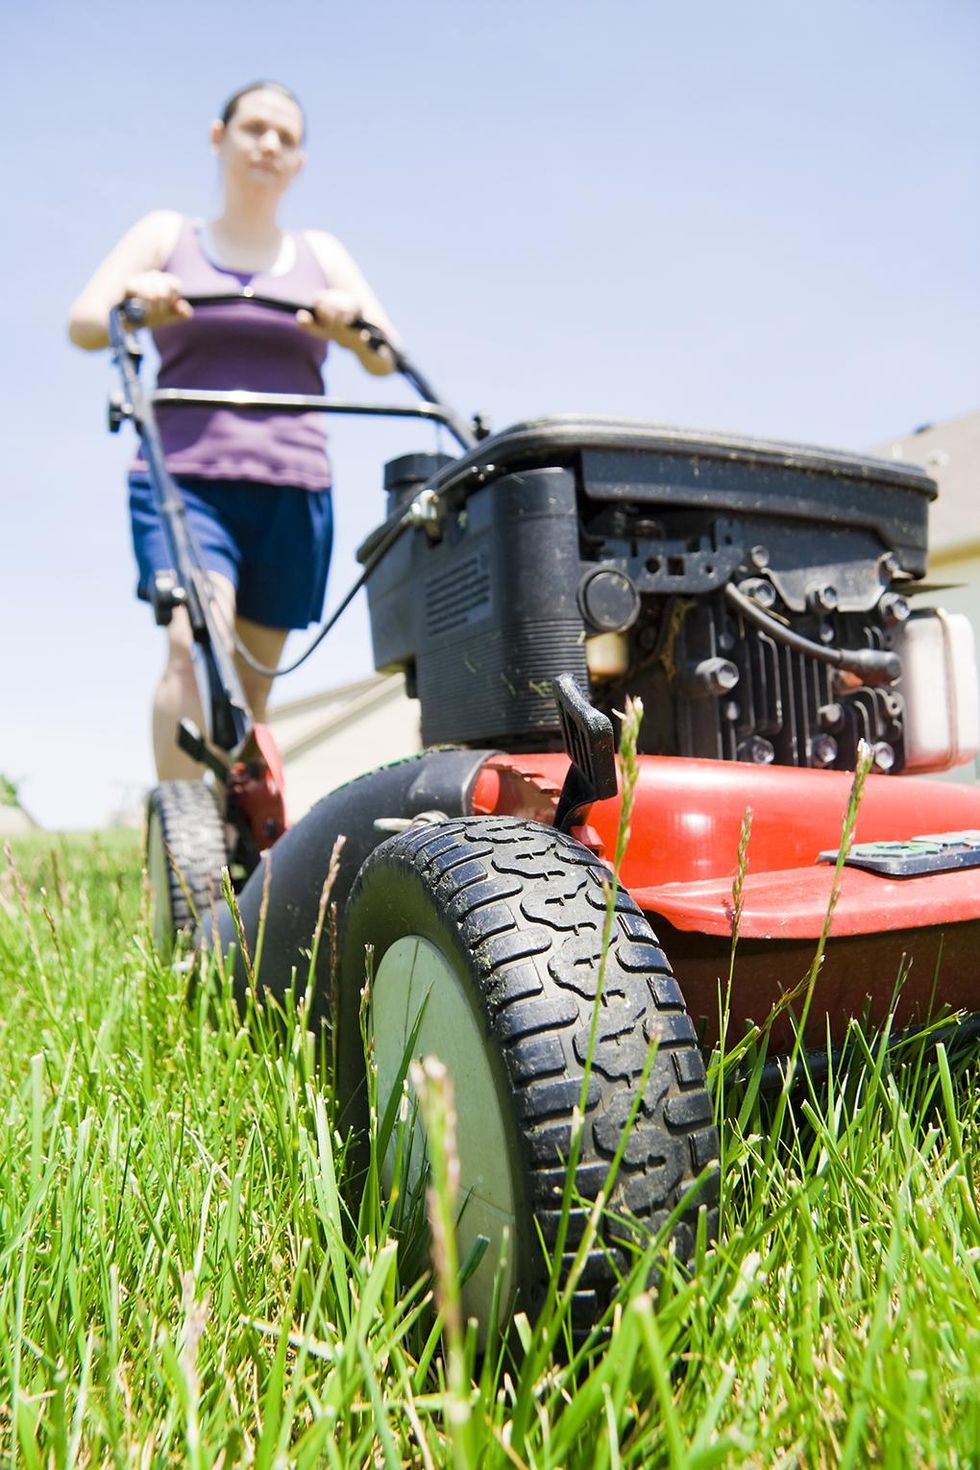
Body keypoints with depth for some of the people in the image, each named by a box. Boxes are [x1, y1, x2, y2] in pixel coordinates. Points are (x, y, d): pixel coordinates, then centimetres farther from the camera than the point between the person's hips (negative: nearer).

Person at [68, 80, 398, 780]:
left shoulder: (320, 253, 21)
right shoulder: (168, 234, 18)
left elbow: (385, 359, 11)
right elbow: (84, 324, 7)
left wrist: (350, 321, -11)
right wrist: (137, 302, -15)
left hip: (293, 489, 2)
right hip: (184, 478, -2)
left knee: (251, 683, 1)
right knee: (196, 645, -25)